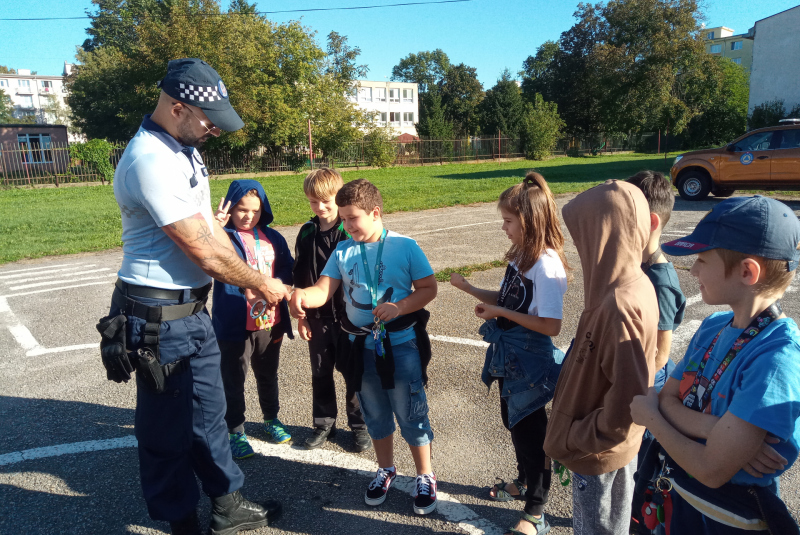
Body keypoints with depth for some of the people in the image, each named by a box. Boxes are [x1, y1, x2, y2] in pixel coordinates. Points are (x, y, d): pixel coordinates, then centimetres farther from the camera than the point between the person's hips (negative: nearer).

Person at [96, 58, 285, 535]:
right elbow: (204, 250, -22)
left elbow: (211, 229, 11)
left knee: (209, 411, 19)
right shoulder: (151, 160, -22)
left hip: (194, 309, 9)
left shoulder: (185, 150, 9)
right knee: (168, 429, 9)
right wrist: (261, 284, -7)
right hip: (158, 318, -9)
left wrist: (259, 283, 5)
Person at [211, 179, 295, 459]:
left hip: (270, 322, 4)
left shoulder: (273, 238, 4)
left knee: (268, 375, 22)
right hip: (234, 324, -4)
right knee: (233, 380, 9)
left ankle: (271, 419, 42)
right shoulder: (223, 237, -11)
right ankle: (236, 431, 27)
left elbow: (287, 269, 3)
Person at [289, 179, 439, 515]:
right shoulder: (343, 251, 0)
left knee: (411, 416, 7)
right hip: (361, 347, 4)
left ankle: (425, 477, 29)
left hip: (401, 345, -4)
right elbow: (324, 290, -8)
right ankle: (385, 469, 42)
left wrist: (398, 307, -24)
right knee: (375, 416, 20)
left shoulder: (405, 247, -10)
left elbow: (428, 288, -9)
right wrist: (302, 296, -29)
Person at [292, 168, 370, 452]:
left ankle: (359, 426, 27)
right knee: (320, 374, 15)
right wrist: (301, 314, 7)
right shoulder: (307, 233, 3)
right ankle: (324, 424, 32)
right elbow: (300, 277, 8)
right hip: (318, 316, 4)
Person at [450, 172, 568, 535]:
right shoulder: (520, 256, 2)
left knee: (530, 430, 7)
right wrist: (470, 289, -2)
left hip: (530, 362, -9)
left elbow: (551, 326, -28)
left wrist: (500, 312, -23)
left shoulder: (546, 265, -25)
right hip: (509, 356, 9)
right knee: (513, 422, 25)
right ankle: (525, 482, 50)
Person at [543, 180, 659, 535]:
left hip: (599, 449, -8)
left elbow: (627, 398, -31)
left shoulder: (620, 305, -32)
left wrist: (576, 437, -17)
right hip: (614, 442, 8)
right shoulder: (634, 285, -3)